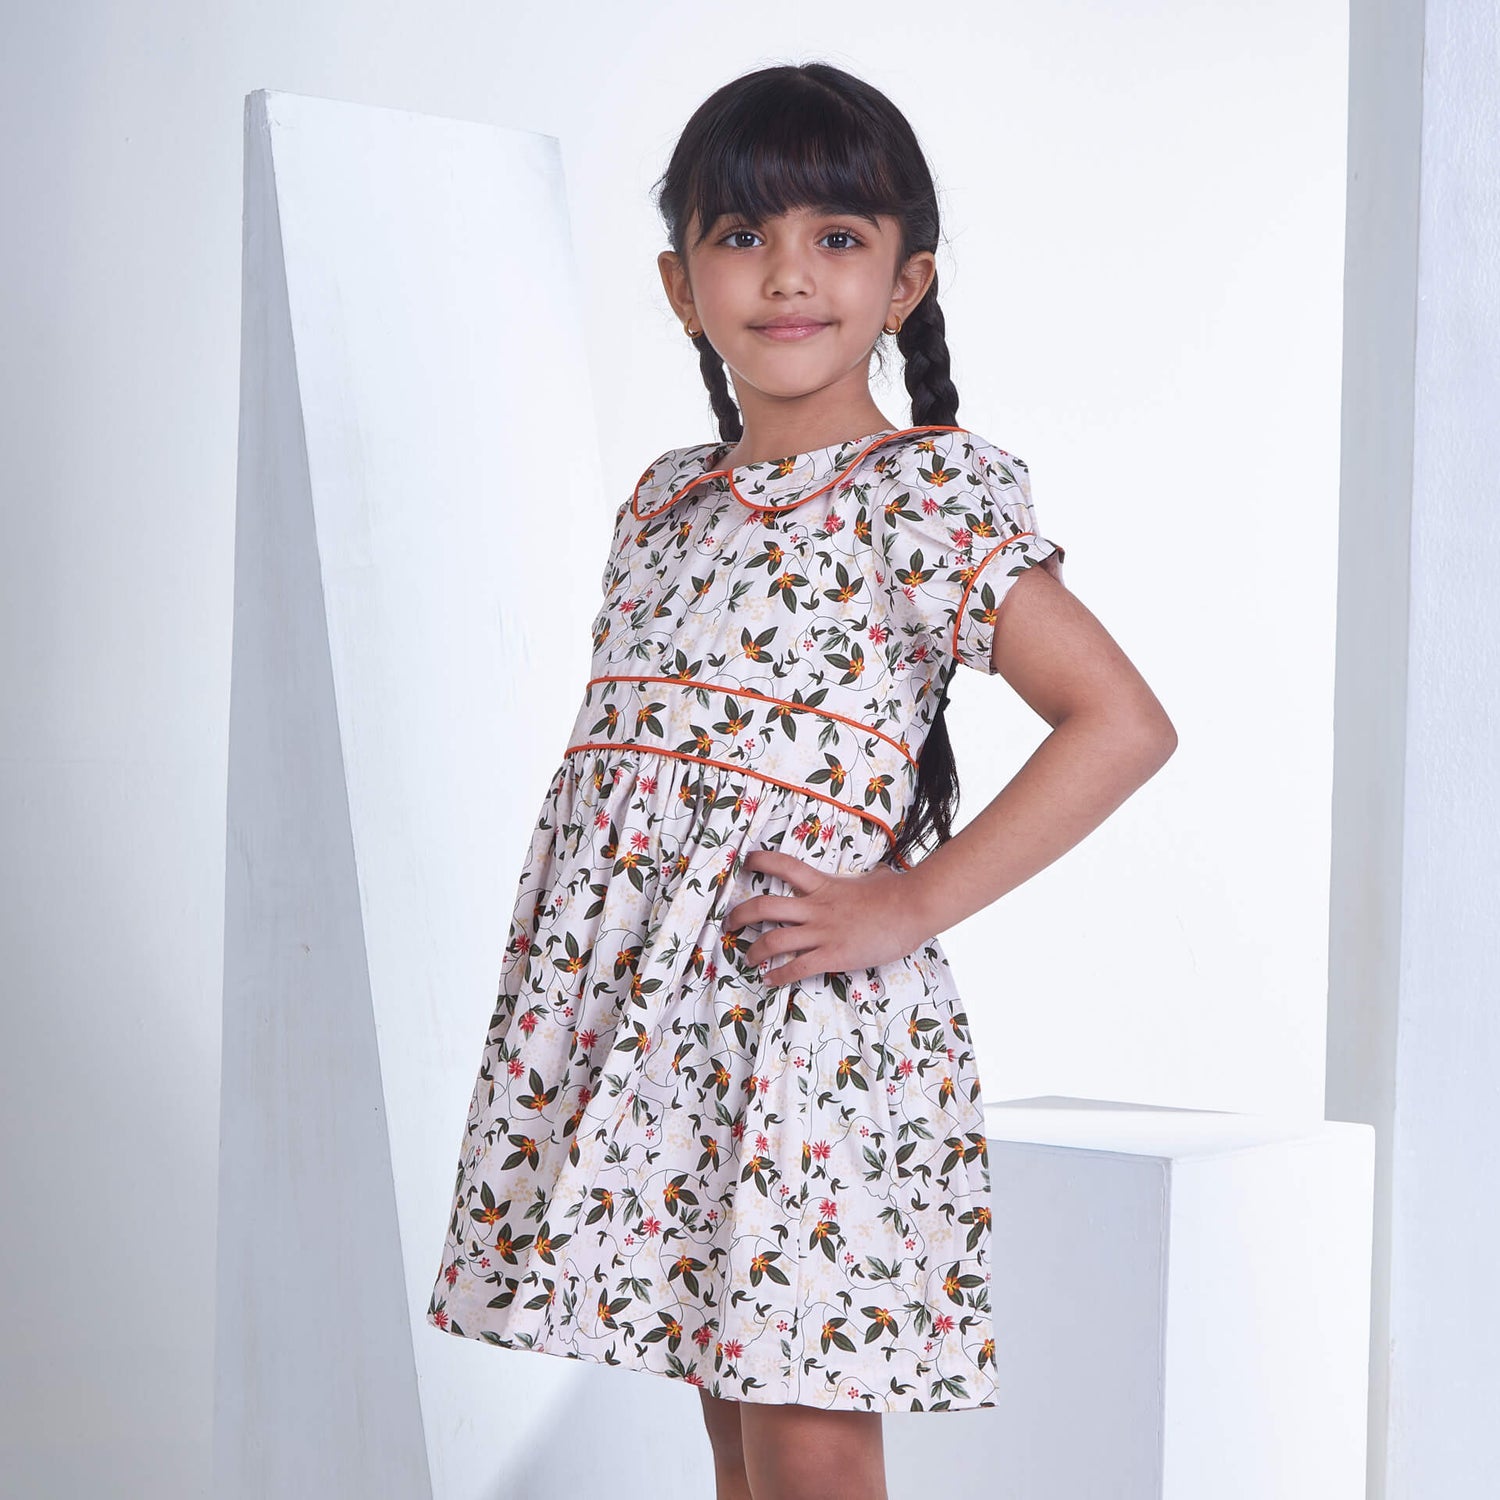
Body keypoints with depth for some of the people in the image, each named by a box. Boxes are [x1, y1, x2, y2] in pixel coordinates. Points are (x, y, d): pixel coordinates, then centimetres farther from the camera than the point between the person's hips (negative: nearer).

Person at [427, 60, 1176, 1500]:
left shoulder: (933, 491, -6)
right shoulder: (671, 497, 15)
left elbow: (1123, 722, -15)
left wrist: (907, 906, -16)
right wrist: (547, 968, 13)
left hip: (802, 1015, -6)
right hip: (638, 1011, 6)